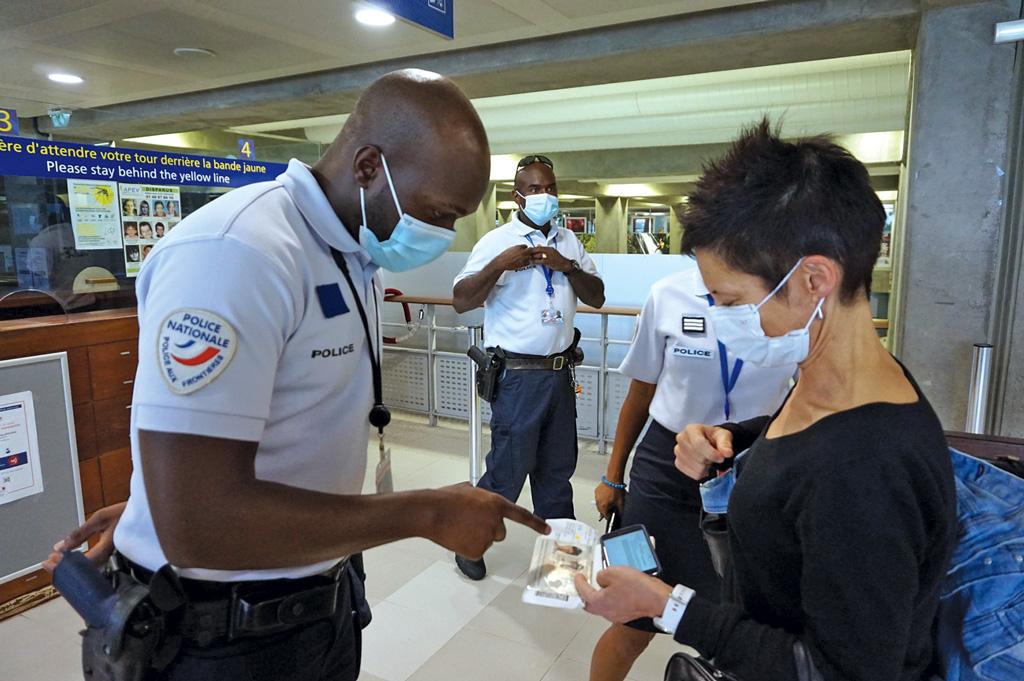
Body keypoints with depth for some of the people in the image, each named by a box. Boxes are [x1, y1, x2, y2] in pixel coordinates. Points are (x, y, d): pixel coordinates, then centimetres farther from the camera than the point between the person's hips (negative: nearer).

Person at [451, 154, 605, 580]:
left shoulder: (569, 241, 9)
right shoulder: (497, 241, -6)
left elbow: (597, 298, 5)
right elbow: (461, 302, -12)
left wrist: (568, 266, -10)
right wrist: (499, 265, -24)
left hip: (560, 371, 6)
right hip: (518, 375, -5)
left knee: (558, 467, 17)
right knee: (508, 468, 1)